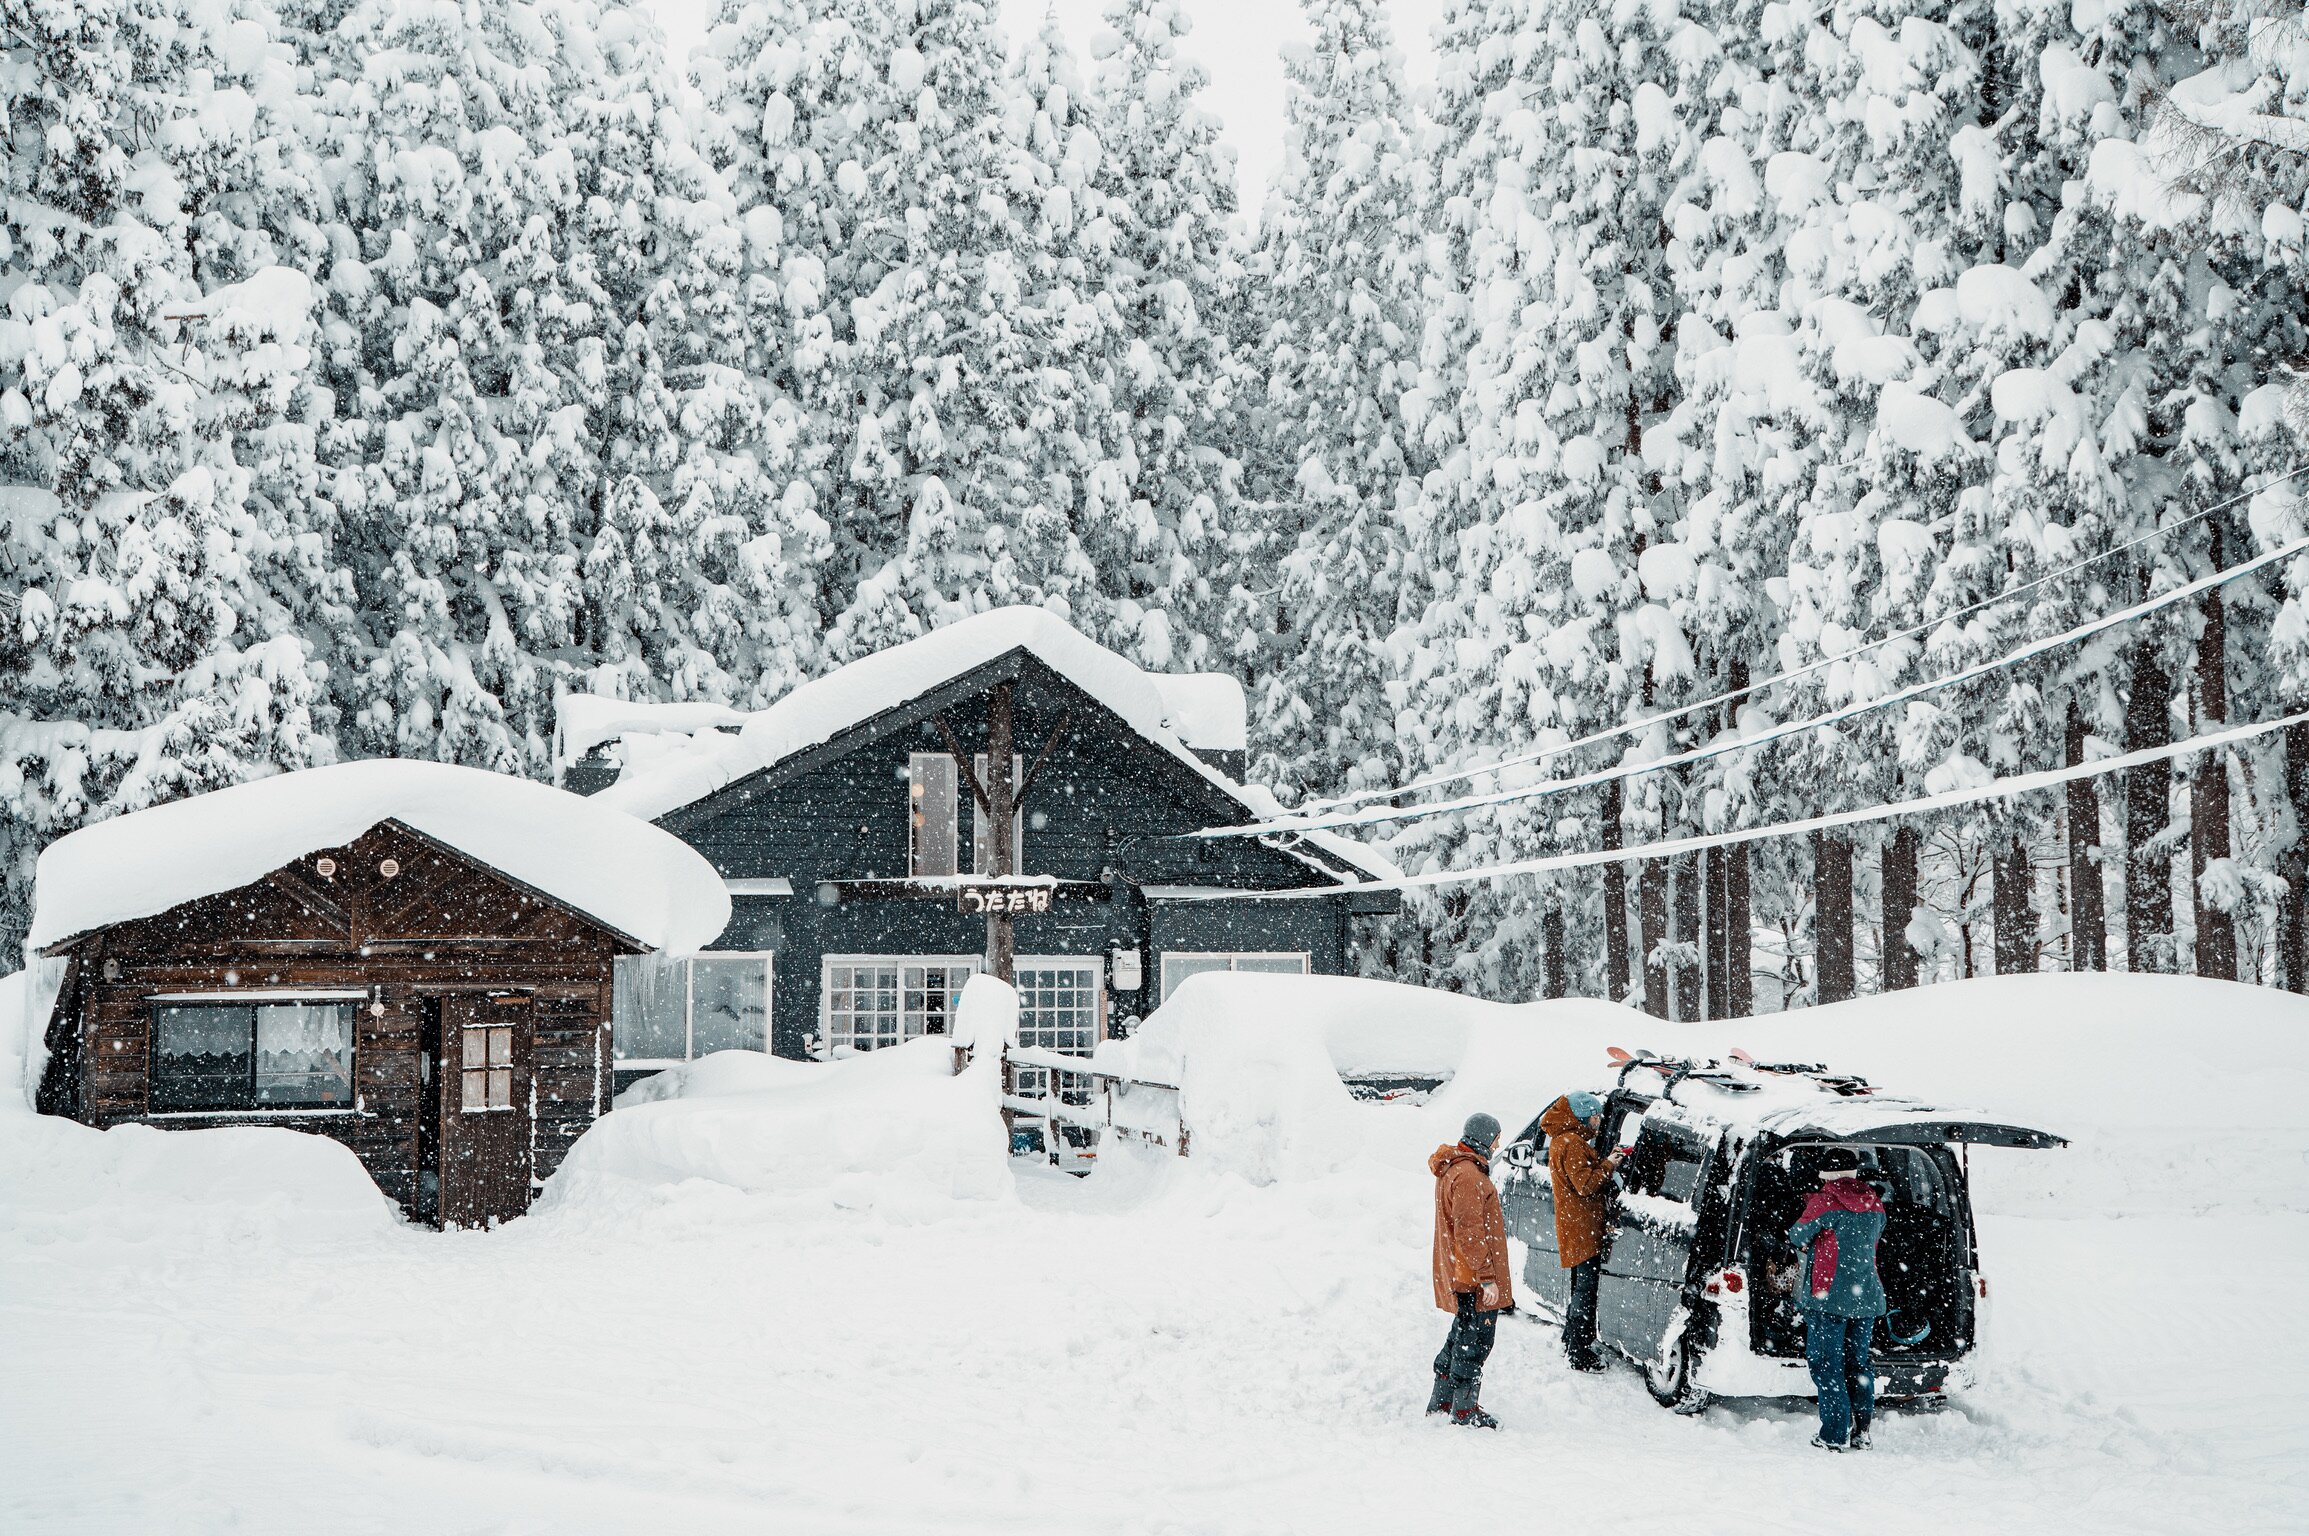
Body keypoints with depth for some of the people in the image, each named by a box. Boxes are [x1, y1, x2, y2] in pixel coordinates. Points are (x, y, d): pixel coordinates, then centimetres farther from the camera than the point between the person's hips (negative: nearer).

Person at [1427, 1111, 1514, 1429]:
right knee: (1475, 1340, -4)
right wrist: (1487, 1277, -22)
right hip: (1473, 1276, -11)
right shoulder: (1468, 1176, -20)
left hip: (1459, 1273, 11)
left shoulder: (1453, 1169, 15)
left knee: (1463, 1335, 20)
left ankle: (1441, 1401, 28)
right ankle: (1465, 1412, 2)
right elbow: (1470, 1232, -24)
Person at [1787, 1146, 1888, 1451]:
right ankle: (1861, 1432, 14)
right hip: (1867, 1297, 6)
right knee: (1857, 1362, 15)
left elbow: (1798, 1236, 0)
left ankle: (1835, 1435, -5)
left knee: (1826, 1363, -1)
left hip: (1828, 1297, -6)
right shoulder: (1874, 1204, 9)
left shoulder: (1824, 1202, -10)